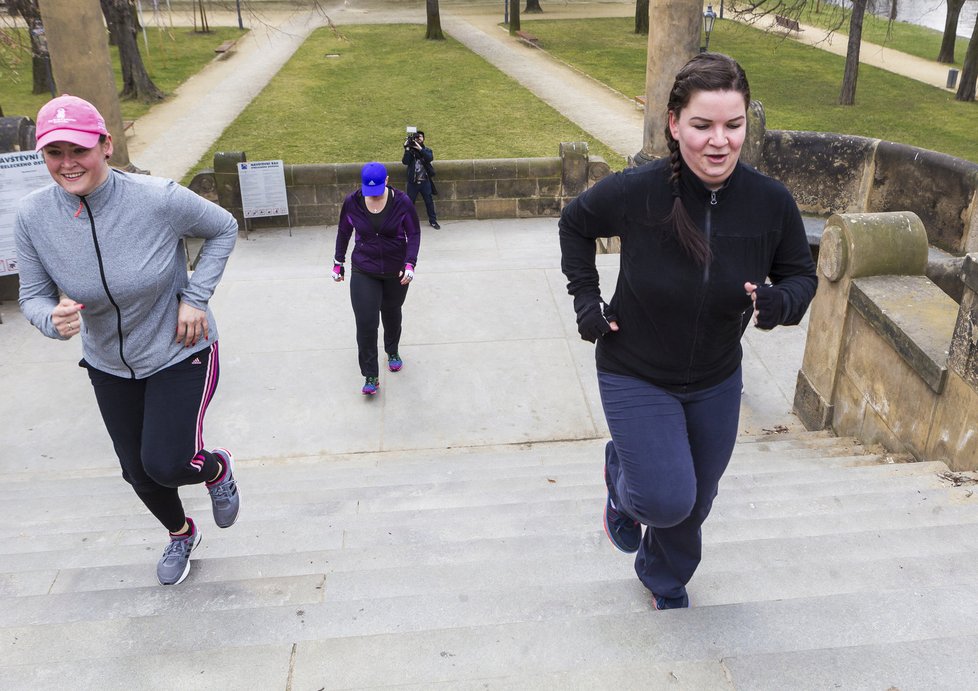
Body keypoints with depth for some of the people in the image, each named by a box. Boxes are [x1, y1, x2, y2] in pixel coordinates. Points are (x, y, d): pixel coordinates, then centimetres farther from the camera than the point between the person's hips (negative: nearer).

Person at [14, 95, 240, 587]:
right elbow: (33, 297, -7)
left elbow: (223, 228, -8)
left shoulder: (158, 199, -26)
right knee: (137, 472, 18)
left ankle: (216, 470, 24)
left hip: (180, 353, -4)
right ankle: (180, 535, 51)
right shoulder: (32, 217, -17)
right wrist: (55, 319, -31)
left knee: (166, 466, -15)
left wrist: (195, 297, -15)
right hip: (110, 366, 4)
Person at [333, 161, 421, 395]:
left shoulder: (402, 202, -14)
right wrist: (338, 262, 9)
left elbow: (414, 234, -7)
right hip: (364, 271, 0)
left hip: (396, 271, 0)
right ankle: (371, 377, 0)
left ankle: (392, 352, 49)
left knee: (391, 313, 21)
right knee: (365, 323, -9)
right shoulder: (352, 202, -9)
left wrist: (410, 263, -19)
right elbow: (343, 232, 6)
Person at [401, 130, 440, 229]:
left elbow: (430, 158, -16)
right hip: (413, 182, -1)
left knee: (429, 201, 6)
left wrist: (420, 148, -22)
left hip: (425, 181, 1)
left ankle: (433, 221, 15)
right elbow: (405, 161, -12)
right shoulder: (410, 150, 4)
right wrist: (407, 148, -17)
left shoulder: (427, 150, 7)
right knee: (410, 202, 4)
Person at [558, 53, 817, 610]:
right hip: (636, 377, -3)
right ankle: (622, 474, 25)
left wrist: (780, 302, -24)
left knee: (694, 503, 20)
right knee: (666, 500, -15)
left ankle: (665, 581, 54)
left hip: (715, 381, 4)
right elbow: (575, 224, -3)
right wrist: (586, 298, -8)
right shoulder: (635, 192, -24)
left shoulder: (771, 202, -17)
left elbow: (801, 274, -2)